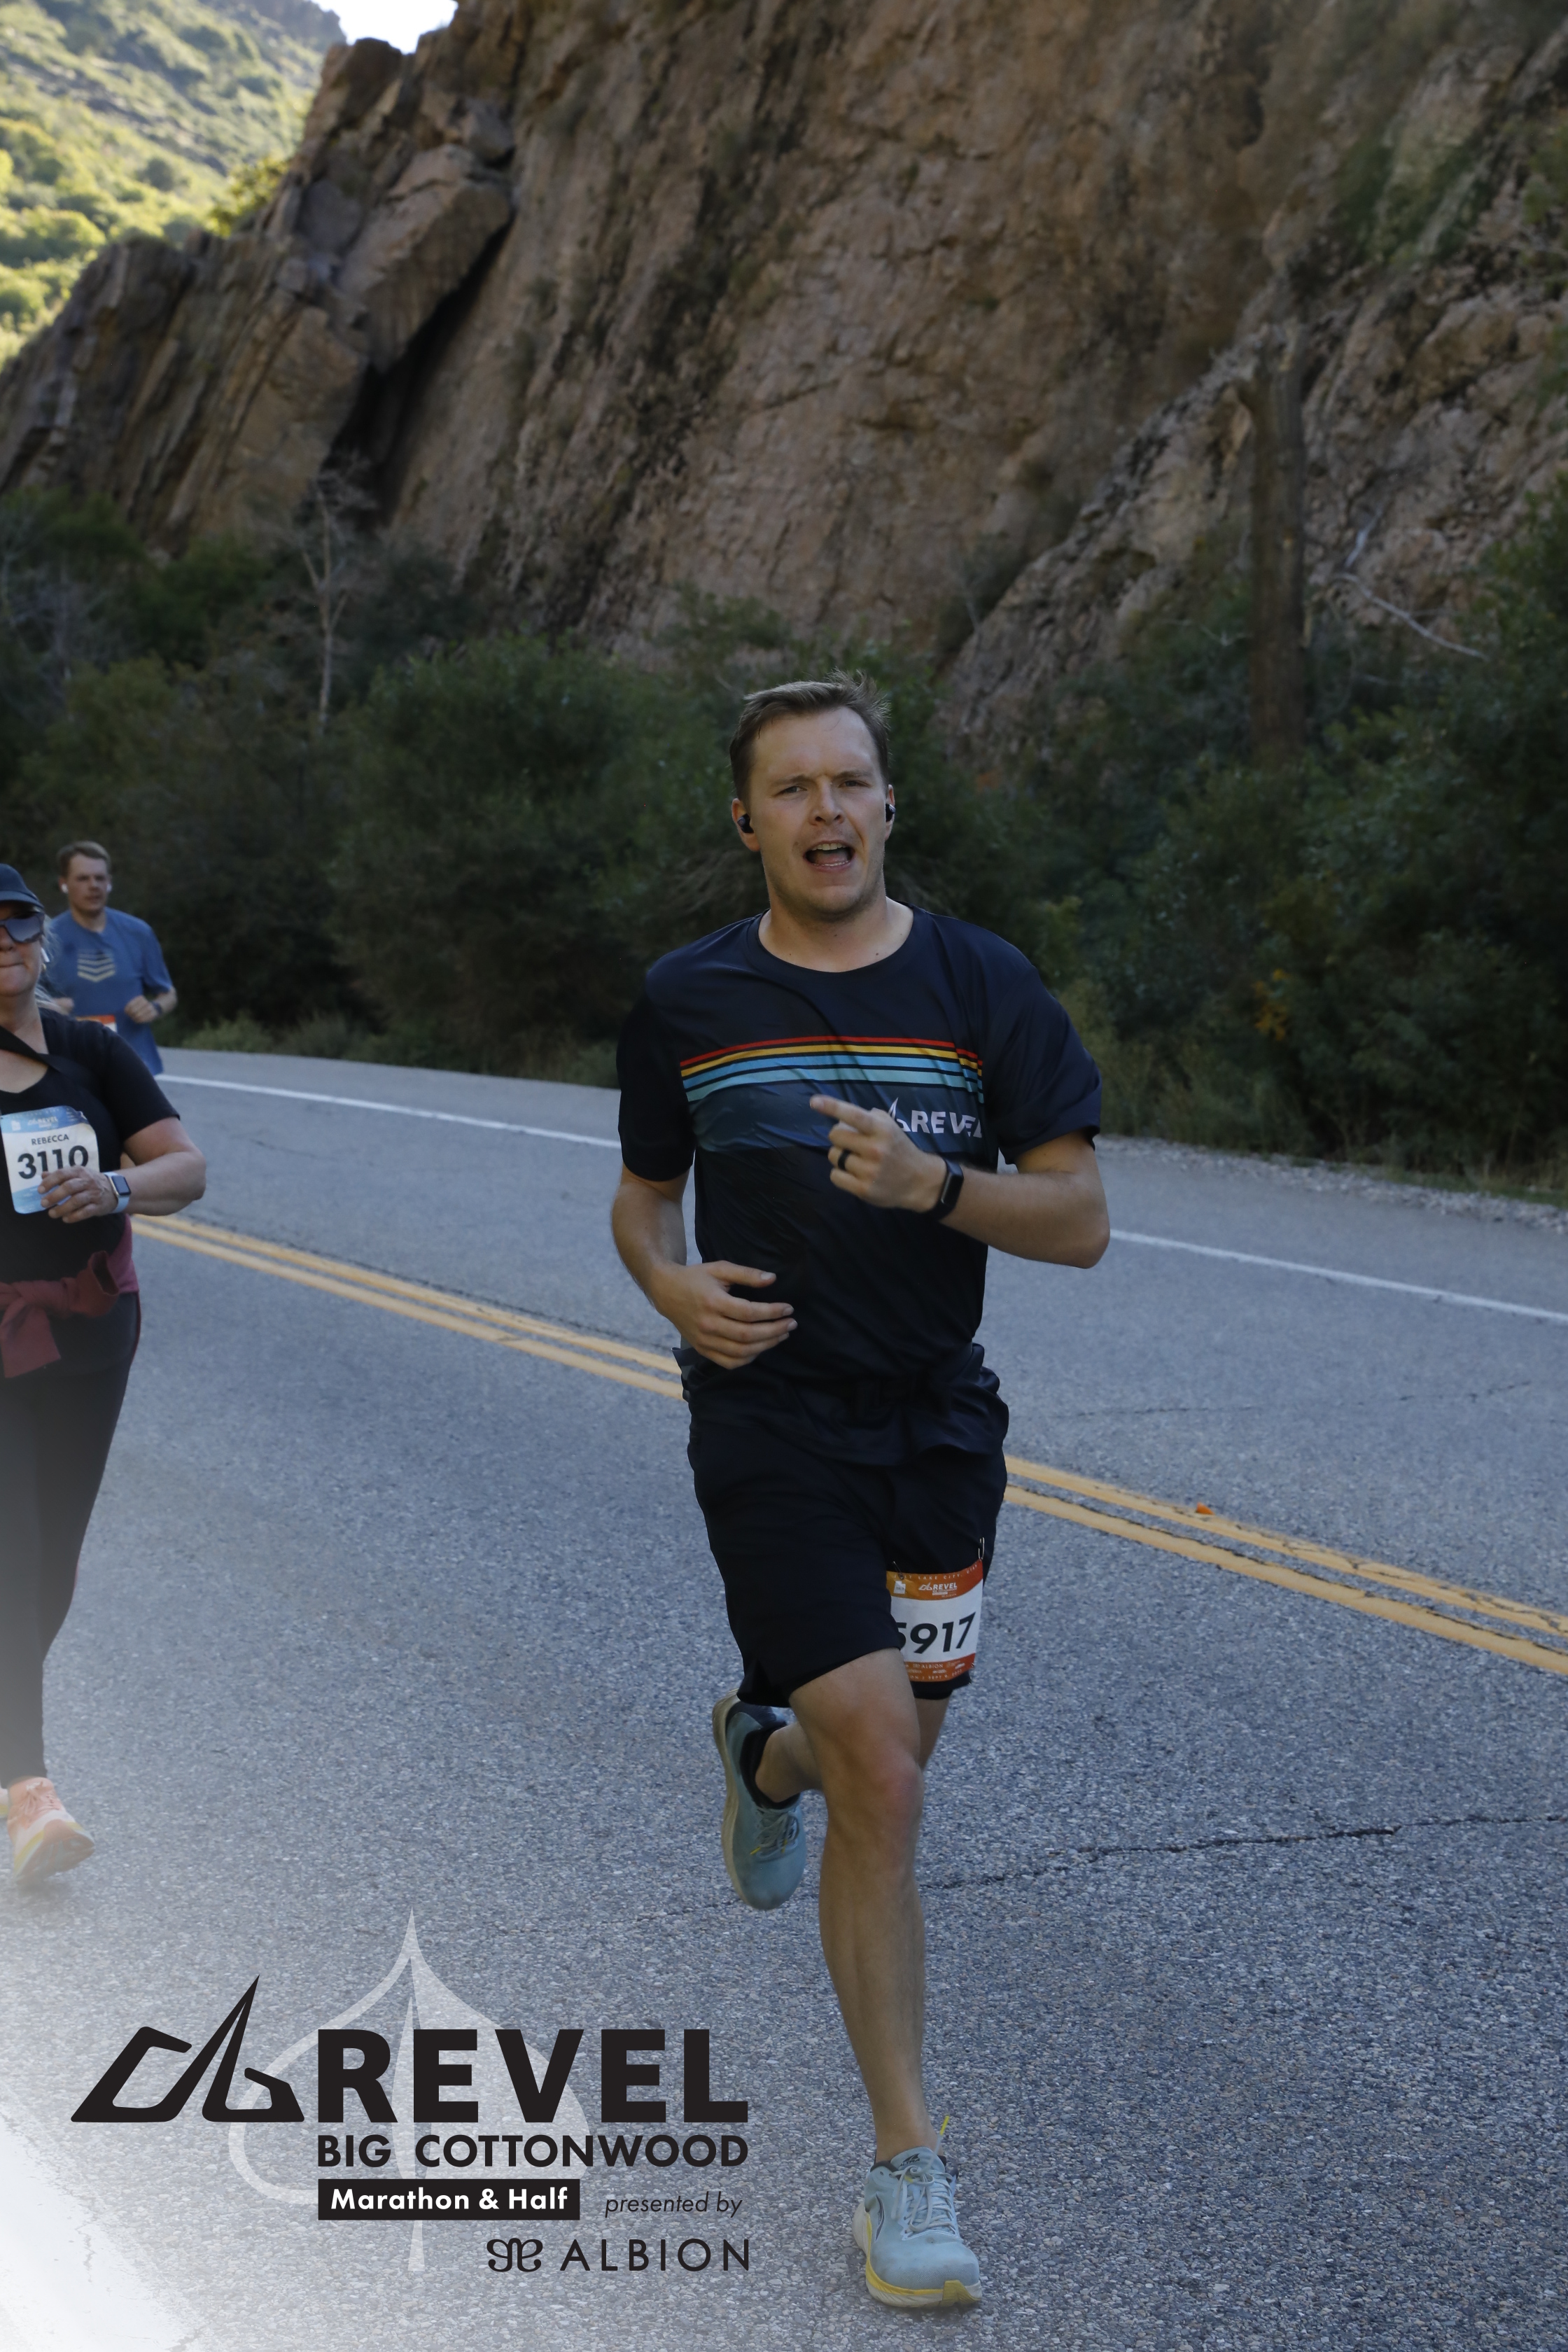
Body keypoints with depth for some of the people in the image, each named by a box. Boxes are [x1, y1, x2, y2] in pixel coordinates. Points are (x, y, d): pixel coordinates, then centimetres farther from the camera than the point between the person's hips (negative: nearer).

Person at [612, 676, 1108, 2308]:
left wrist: (932, 1183, -22)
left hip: (937, 1422, 3)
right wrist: (670, 1283, -7)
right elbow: (643, 1192, 15)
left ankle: (763, 1749, 55)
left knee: (891, 1754, 16)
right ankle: (904, 2166, -2)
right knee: (882, 1776, -13)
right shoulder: (688, 1001, 1)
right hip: (768, 1422, -2)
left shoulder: (982, 988, -1)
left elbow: (1079, 1220, -4)